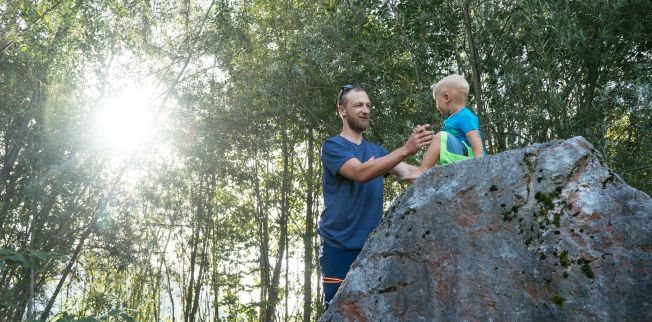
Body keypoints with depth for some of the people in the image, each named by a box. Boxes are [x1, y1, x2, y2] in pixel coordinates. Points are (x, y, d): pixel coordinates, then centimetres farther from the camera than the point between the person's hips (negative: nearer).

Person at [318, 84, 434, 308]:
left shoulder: (376, 151, 15)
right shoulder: (333, 146, -5)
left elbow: (407, 172, 1)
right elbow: (361, 173, -22)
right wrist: (405, 149, -32)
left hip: (371, 245, 5)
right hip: (338, 245, -5)